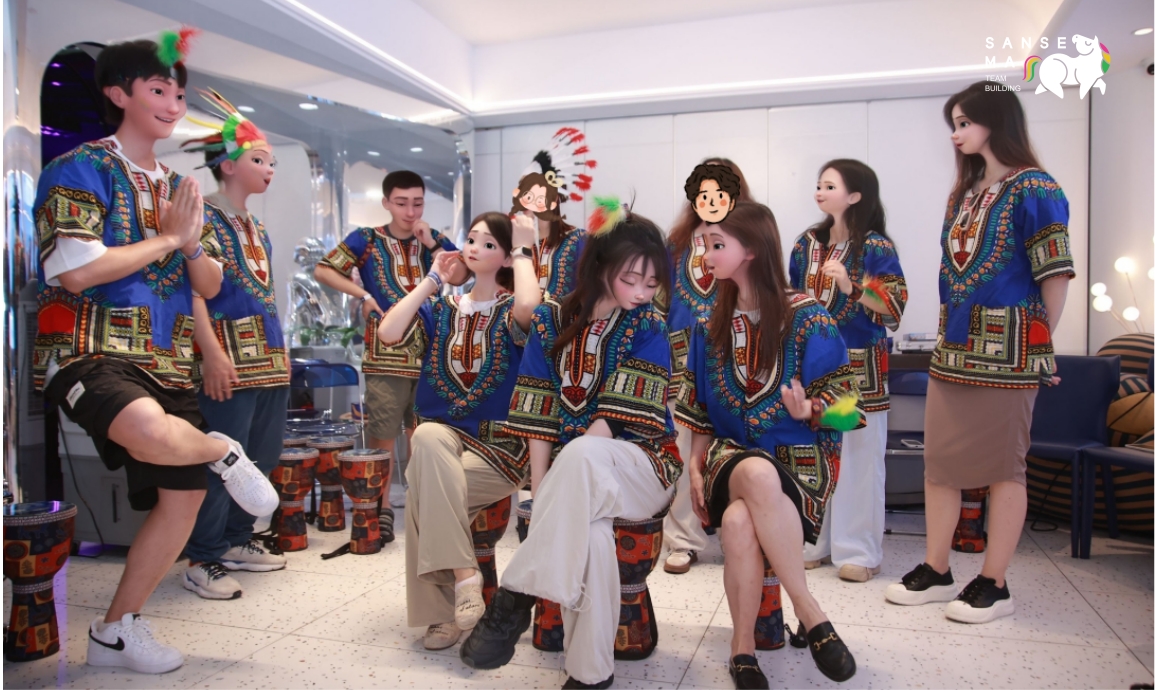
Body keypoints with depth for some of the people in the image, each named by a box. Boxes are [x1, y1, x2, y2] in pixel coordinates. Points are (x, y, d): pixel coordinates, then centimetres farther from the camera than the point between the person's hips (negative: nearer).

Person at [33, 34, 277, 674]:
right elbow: (77, 271, -17)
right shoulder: (80, 169, -3)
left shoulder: (177, 187, 18)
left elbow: (211, 287, 16)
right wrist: (165, 238, -7)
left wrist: (191, 242, -4)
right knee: (154, 432, -39)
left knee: (183, 495, 3)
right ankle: (224, 452, -4)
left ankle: (116, 629, 20)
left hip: (166, 363, 7)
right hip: (91, 351, -7)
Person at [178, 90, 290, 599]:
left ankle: (237, 541, 28)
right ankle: (203, 561, 8)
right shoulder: (203, 218, -6)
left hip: (269, 356, 9)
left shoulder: (257, 227, 18)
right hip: (232, 356, -9)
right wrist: (213, 354, -23)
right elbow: (192, 291, -15)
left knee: (263, 455, 13)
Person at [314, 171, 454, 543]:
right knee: (382, 434, 1)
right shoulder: (366, 239, 3)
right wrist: (363, 295, -9)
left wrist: (431, 244, -9)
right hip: (385, 354, -3)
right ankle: (383, 508, 13)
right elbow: (322, 271, -1)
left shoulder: (435, 240, 10)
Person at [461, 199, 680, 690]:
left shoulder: (648, 331, -3)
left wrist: (567, 478, -22)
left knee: (582, 455, -37)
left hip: (639, 467, -2)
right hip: (576, 475, 2)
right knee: (583, 526, -34)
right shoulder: (552, 323, 4)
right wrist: (544, 496, -11)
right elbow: (539, 414, -1)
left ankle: (515, 595, -28)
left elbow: (615, 420, -13)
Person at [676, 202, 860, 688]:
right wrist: (695, 467, 2)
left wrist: (807, 410, -26)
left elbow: (839, 402, -4)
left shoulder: (805, 316, -6)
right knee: (759, 475, -36)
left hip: (799, 454, -3)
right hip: (731, 453, 3)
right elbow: (699, 406, 13)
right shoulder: (712, 321, 8)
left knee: (739, 521, -36)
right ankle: (811, 615, -20)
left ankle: (743, 644, -13)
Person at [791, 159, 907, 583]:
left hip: (859, 366, -5)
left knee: (859, 456, 0)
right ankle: (812, 542, 22)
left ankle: (858, 551, 11)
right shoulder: (807, 244, 10)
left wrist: (850, 286, -23)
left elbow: (894, 310, -13)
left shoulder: (876, 247, -6)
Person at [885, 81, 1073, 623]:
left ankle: (993, 585, 12)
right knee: (939, 462, 8)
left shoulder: (1033, 190, -6)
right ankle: (936, 572, 19)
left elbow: (1055, 273, -8)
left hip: (1006, 348, -7)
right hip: (954, 346, 7)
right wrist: (952, 332, 11)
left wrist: (1038, 342, -2)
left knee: (1003, 466, 2)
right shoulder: (963, 194, 17)